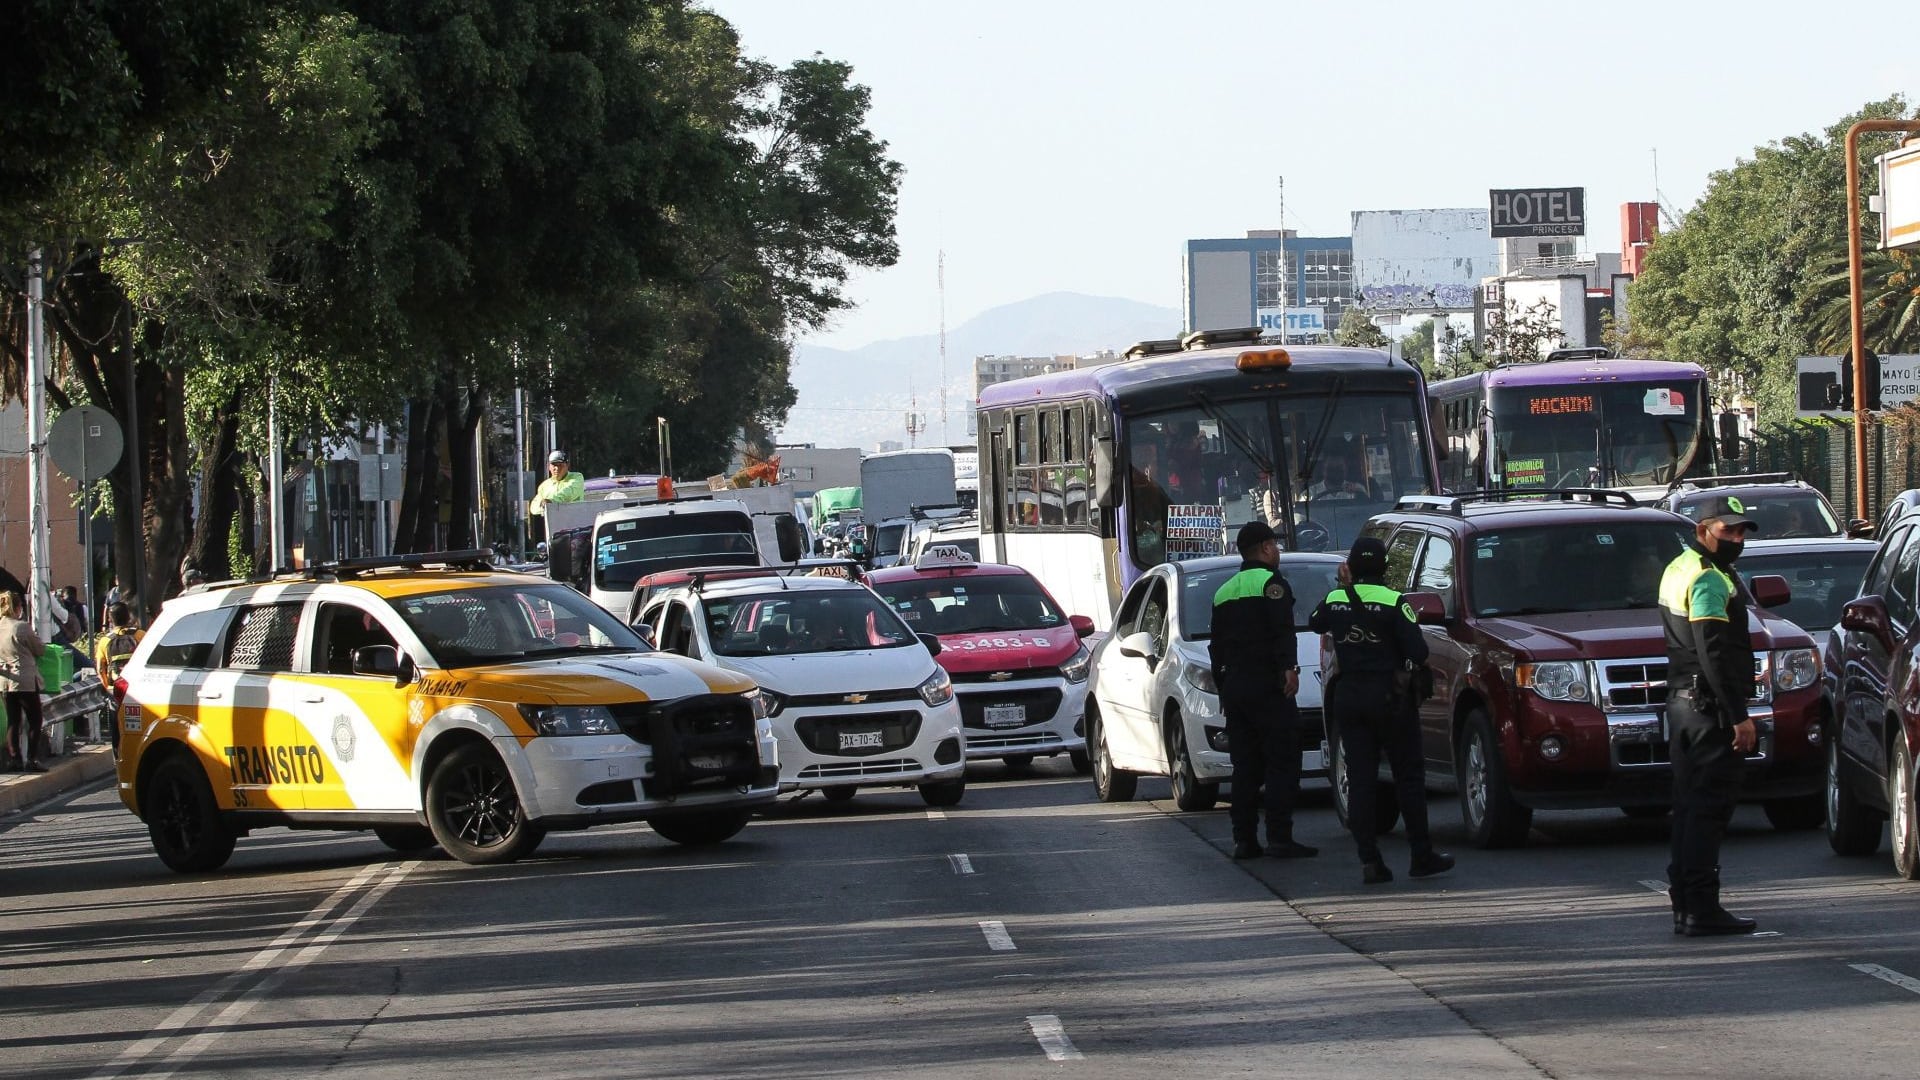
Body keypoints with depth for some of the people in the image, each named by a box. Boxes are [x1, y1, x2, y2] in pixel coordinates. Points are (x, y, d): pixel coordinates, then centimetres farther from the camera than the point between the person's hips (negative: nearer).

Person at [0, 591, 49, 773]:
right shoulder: (22, 627, -15)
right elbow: (40, 649, -4)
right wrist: (34, 635, 12)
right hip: (26, 679, -6)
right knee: (34, 720, 3)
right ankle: (31, 759, -1)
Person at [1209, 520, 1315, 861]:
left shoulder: (1224, 592, 19)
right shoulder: (1271, 582, -6)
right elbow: (1283, 631, -19)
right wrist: (1289, 668, -23)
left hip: (1234, 686, 8)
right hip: (1267, 685, -8)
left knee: (1245, 766, 10)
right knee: (1282, 762, -7)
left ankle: (1244, 839, 8)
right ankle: (1280, 838, -13)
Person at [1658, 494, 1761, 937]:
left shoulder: (1678, 569, 17)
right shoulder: (1708, 580, -15)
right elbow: (1715, 655, -21)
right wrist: (1739, 716, -21)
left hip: (1682, 701, 10)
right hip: (1710, 708, -10)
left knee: (1690, 806, 13)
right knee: (1709, 806, -9)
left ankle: (1684, 903, 17)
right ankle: (1701, 909, -11)